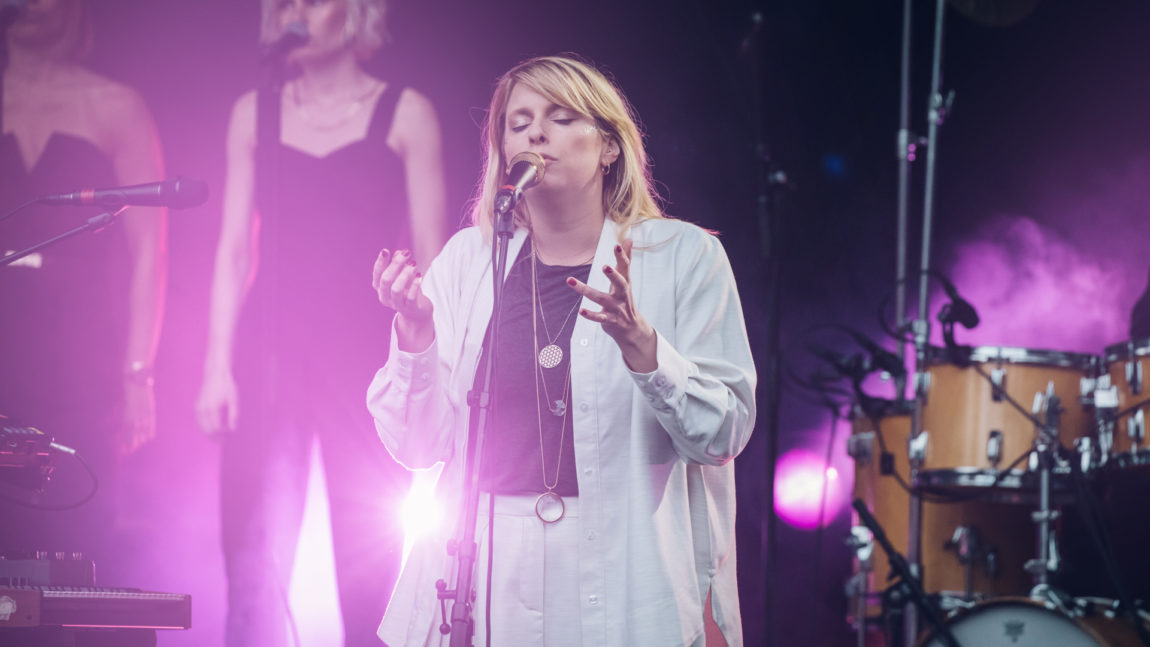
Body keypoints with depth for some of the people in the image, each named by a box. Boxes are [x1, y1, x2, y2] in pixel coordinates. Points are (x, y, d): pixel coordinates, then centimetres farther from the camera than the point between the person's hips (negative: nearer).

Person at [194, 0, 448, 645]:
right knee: (254, 560, -5)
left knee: (368, 563, 1)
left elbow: (429, 253, 0)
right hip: (268, 350, 2)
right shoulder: (255, 112, 11)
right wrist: (219, 365, 2)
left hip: (363, 354, -2)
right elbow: (235, 247, 10)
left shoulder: (406, 113, 3)